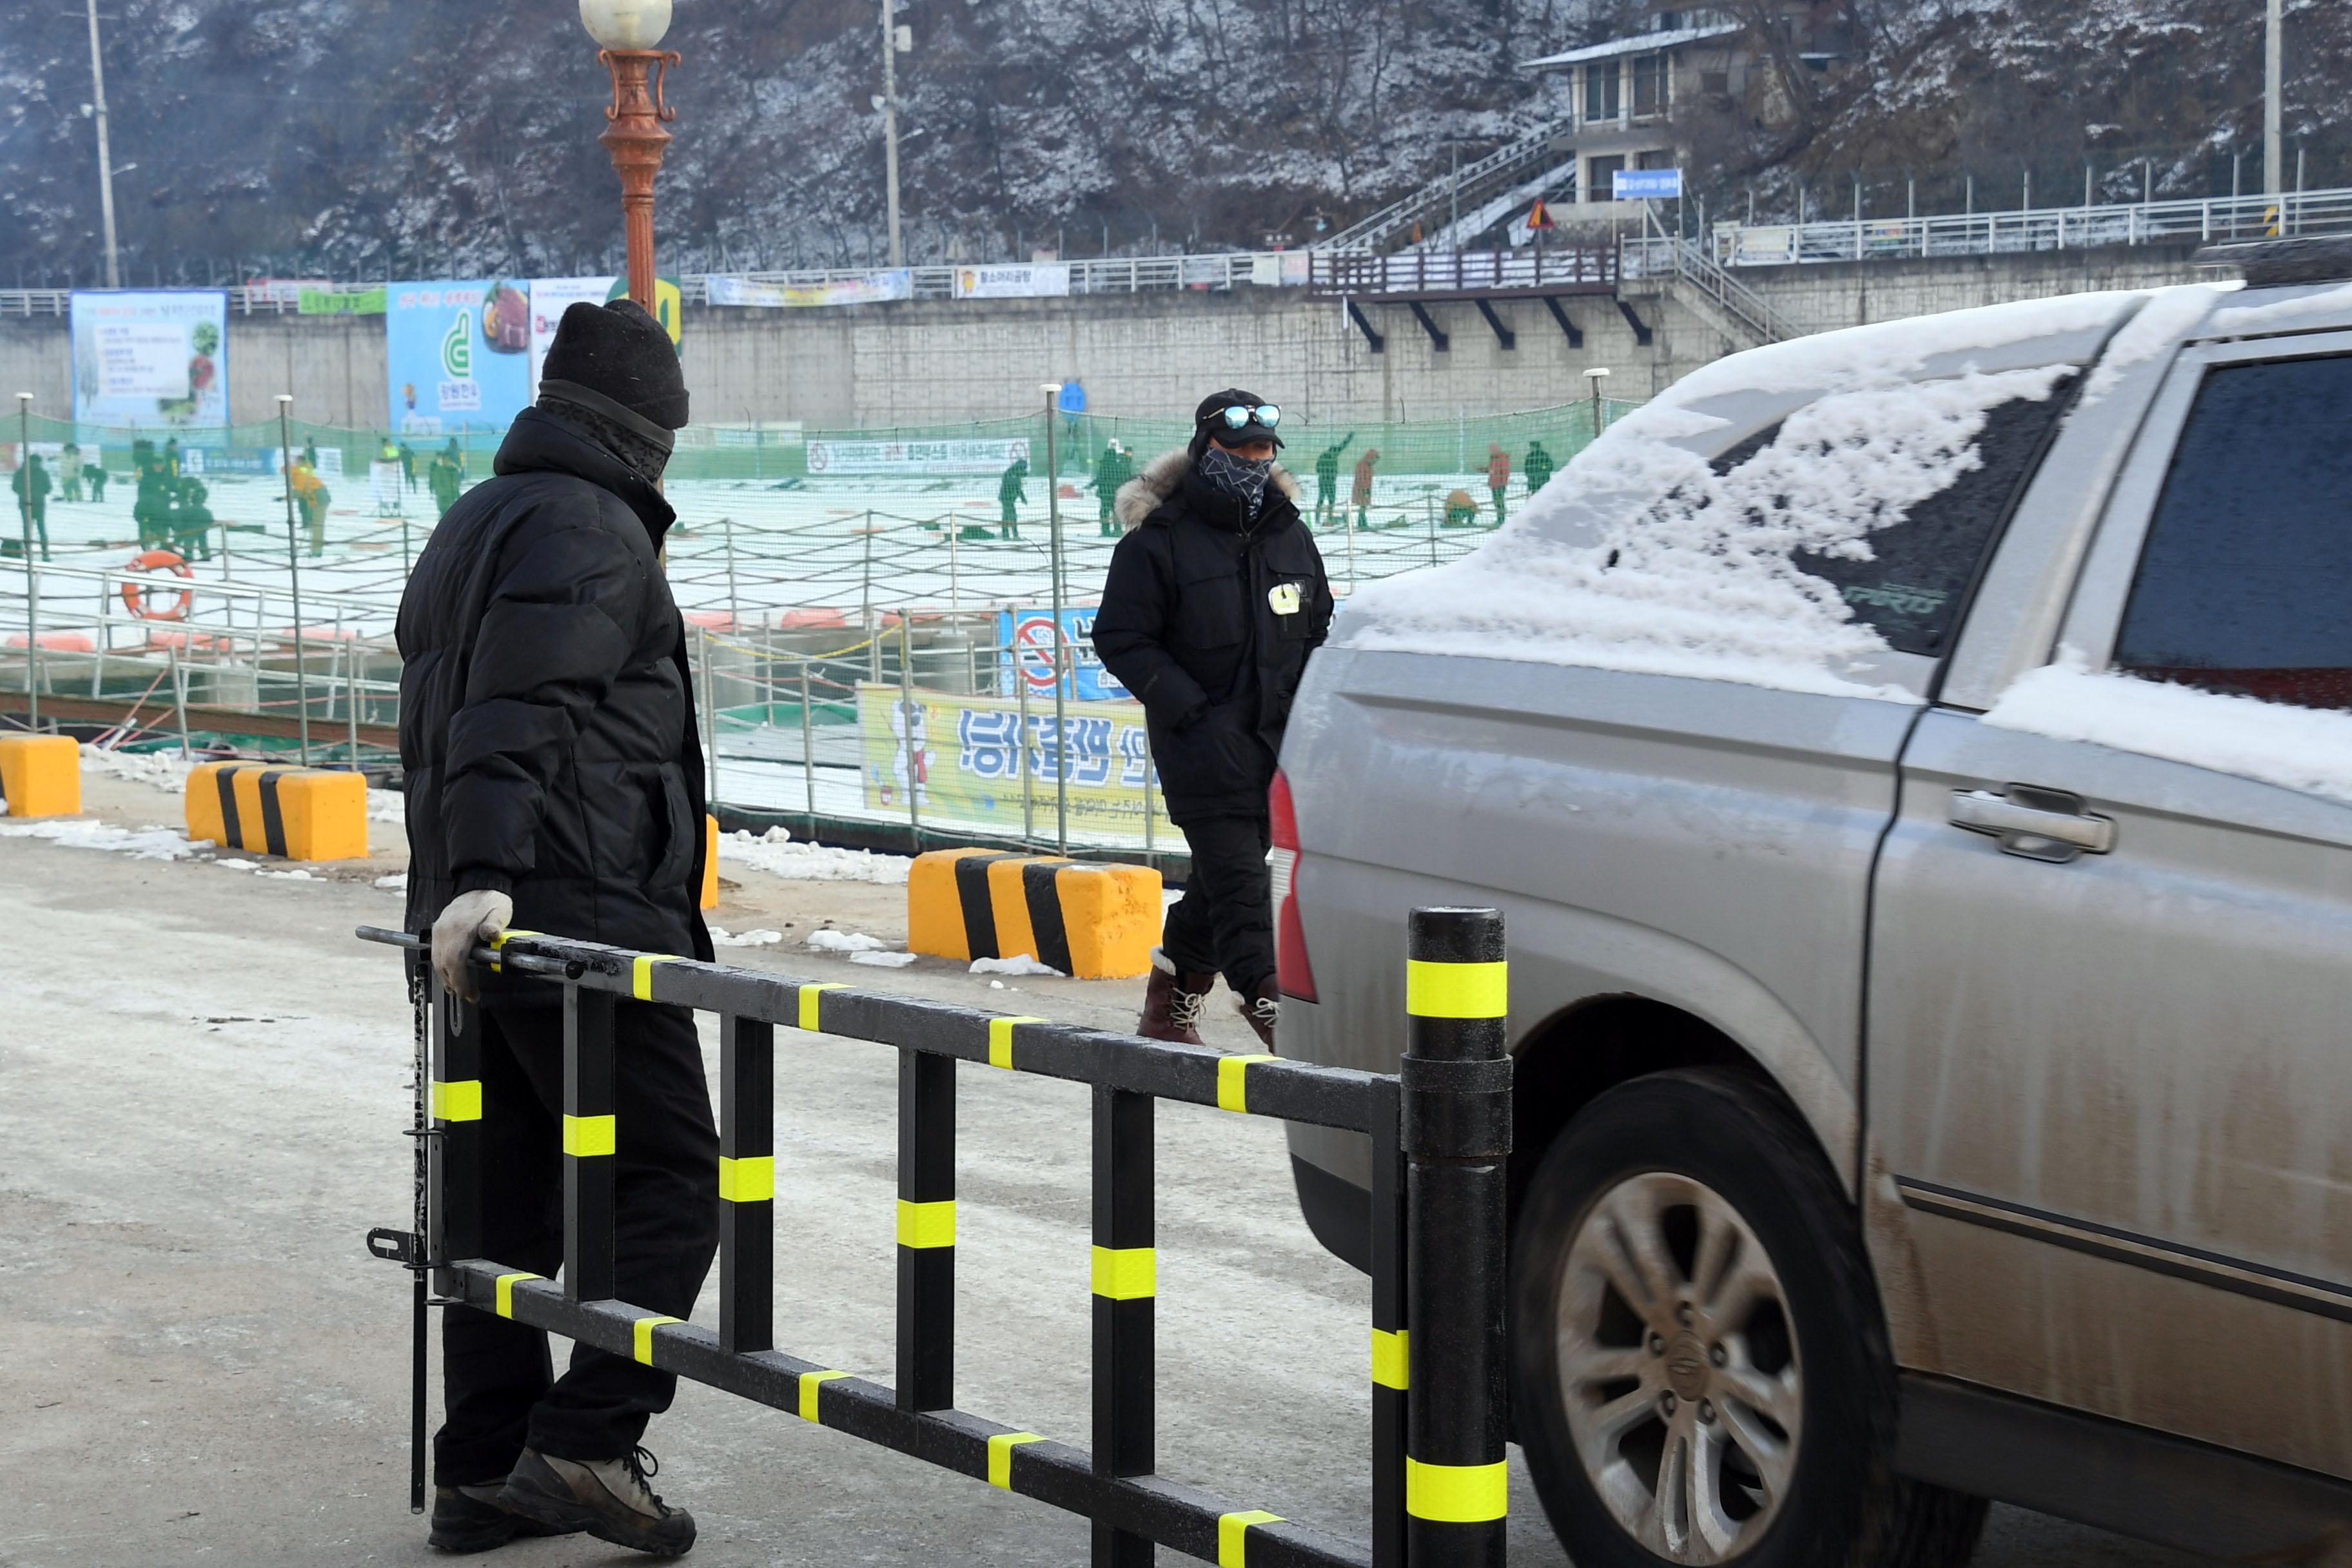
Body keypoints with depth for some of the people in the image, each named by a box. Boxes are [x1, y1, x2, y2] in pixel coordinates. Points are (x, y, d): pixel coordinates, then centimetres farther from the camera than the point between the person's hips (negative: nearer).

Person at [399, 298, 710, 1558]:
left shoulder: (472, 524, 21)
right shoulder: (593, 529, -10)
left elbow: (436, 717, 24)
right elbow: (521, 712, -23)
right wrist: (489, 873, -31)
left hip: (486, 923, 10)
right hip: (584, 913, -10)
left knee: (511, 1196, 12)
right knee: (669, 1180, -5)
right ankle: (584, 1445, -11)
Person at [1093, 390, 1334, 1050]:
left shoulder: (1289, 535, 13)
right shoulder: (1159, 540, -6)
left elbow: (1318, 630, 23)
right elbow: (1120, 638, -7)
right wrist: (1189, 707, -15)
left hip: (1277, 739, 6)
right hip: (1203, 740, -6)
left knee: (1222, 874, 12)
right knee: (1236, 877, -14)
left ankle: (1169, 1006, 26)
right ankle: (1269, 1007, -19)